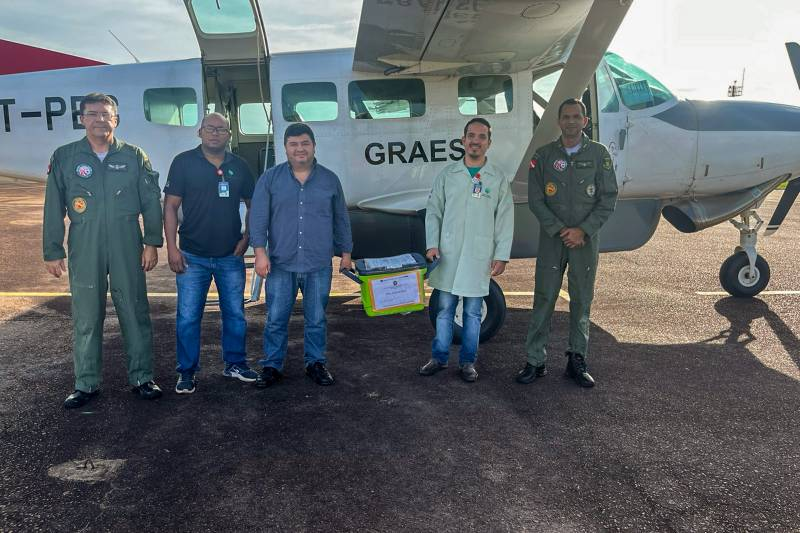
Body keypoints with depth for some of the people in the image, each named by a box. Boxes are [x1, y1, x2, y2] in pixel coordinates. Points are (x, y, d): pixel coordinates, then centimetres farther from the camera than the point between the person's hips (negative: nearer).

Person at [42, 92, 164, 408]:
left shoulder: (134, 156, 5)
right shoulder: (65, 157, 5)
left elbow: (151, 202, 5)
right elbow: (53, 209, 5)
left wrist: (152, 242, -1)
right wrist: (52, 251, 2)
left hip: (127, 249, 0)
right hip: (84, 251, 0)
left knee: (135, 314, 5)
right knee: (86, 319, 5)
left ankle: (141, 378, 17)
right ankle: (86, 384, 17)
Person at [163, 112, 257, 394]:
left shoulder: (239, 166, 6)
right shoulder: (184, 162, -3)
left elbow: (252, 204, 14)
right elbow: (170, 205, -4)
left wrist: (247, 237, 2)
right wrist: (172, 247, -10)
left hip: (231, 256, 3)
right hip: (192, 257, -2)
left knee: (235, 313, 11)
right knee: (188, 317, 2)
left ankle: (235, 363, 27)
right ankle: (187, 371, 16)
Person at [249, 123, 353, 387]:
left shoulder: (329, 179, 8)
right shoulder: (270, 179, 3)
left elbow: (341, 220, 12)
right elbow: (258, 218, -2)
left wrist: (345, 252, 11)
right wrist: (260, 252, -11)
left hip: (319, 266, 1)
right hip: (280, 265, -1)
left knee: (317, 320, 10)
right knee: (276, 320, 4)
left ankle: (315, 363, 25)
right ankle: (272, 366, 18)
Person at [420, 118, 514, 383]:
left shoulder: (498, 178, 2)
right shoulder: (447, 174, 5)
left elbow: (505, 220, 2)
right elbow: (433, 212, 7)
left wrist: (501, 256, -3)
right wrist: (432, 244, -3)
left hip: (479, 257, -1)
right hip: (448, 255, 1)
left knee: (473, 313, 7)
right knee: (444, 309, 8)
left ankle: (468, 362, 19)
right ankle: (439, 358, 21)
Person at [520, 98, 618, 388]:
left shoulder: (598, 154, 3)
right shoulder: (544, 155, 3)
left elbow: (608, 198, -1)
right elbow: (535, 199, -1)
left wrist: (583, 230, -11)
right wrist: (559, 230, -10)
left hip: (586, 239, 0)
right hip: (551, 239, 0)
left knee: (581, 301, 7)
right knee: (544, 299, 0)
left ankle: (577, 361, 19)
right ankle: (535, 361, 8)